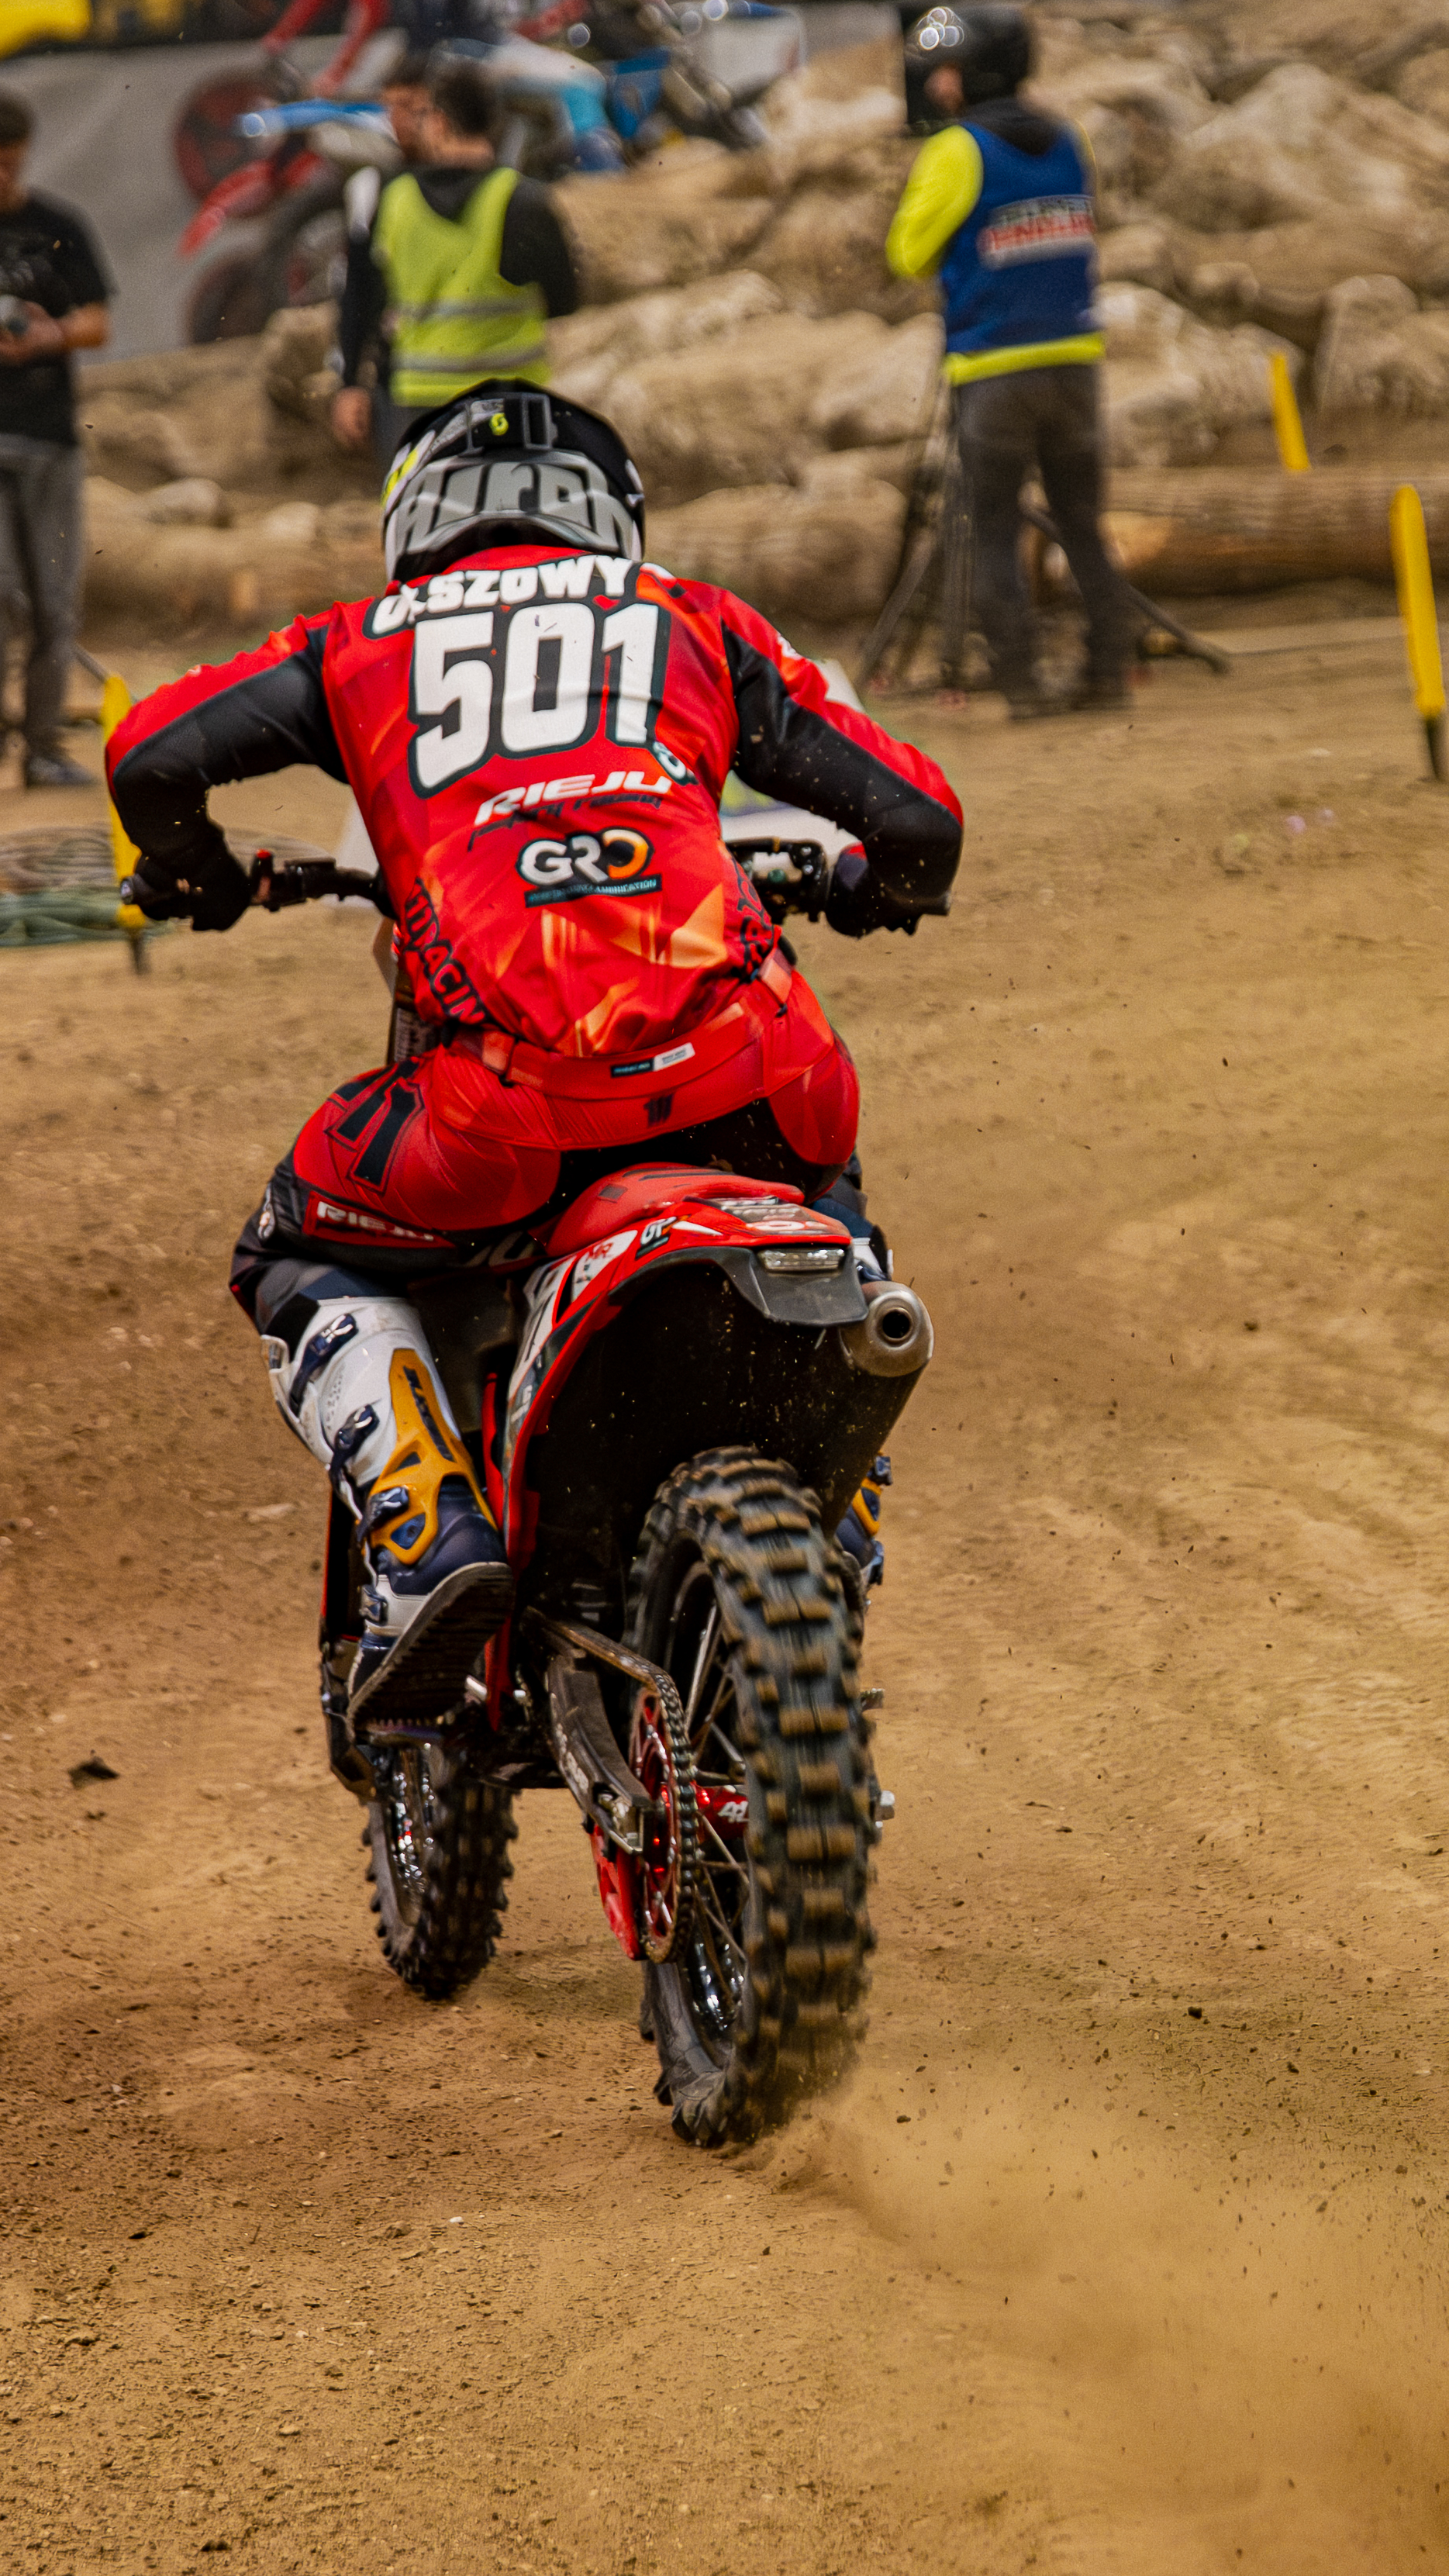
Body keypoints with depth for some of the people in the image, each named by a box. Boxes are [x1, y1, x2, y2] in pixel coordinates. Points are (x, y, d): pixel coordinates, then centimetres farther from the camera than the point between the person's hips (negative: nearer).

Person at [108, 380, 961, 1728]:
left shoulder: (362, 644, 24)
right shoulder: (691, 621, 25)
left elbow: (150, 755, 9)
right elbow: (920, 819, 21)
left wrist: (191, 876, 32)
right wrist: (877, 889, 45)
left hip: (510, 1089, -2)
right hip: (744, 1064, 2)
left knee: (300, 1268, 25)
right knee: (821, 1203, 39)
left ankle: (426, 1533, 1)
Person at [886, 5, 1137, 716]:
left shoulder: (956, 154, -10)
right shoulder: (1067, 143, 6)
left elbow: (910, 255, -3)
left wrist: (914, 189, 13)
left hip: (993, 372, -4)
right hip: (1074, 361, 4)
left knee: (995, 535, 3)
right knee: (1082, 524, 11)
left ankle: (1020, 679, -3)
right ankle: (1109, 666, 8)